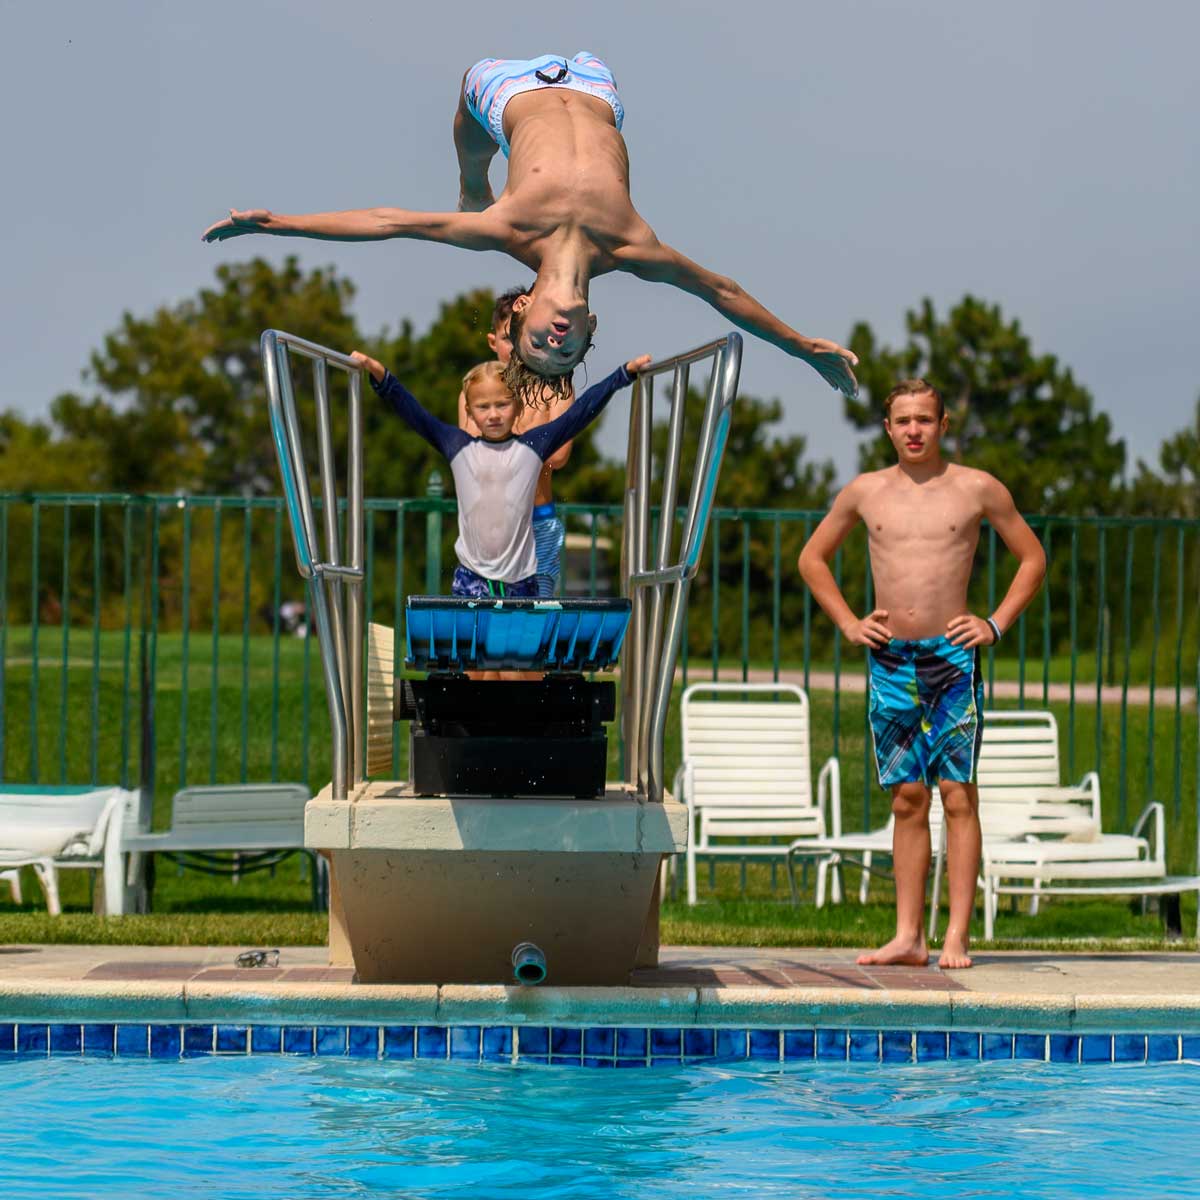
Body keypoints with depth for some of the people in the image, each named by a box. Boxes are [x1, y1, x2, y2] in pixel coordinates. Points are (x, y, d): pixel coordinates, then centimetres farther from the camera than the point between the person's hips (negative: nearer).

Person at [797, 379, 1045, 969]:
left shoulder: (977, 489, 2)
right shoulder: (864, 492, 8)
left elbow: (1032, 557, 10)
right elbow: (812, 557, 21)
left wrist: (996, 624, 1)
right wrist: (846, 621, 10)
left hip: (952, 656, -3)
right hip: (890, 660, 3)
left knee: (958, 796, -7)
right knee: (907, 799, 4)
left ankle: (957, 936, -8)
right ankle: (908, 936, 5)